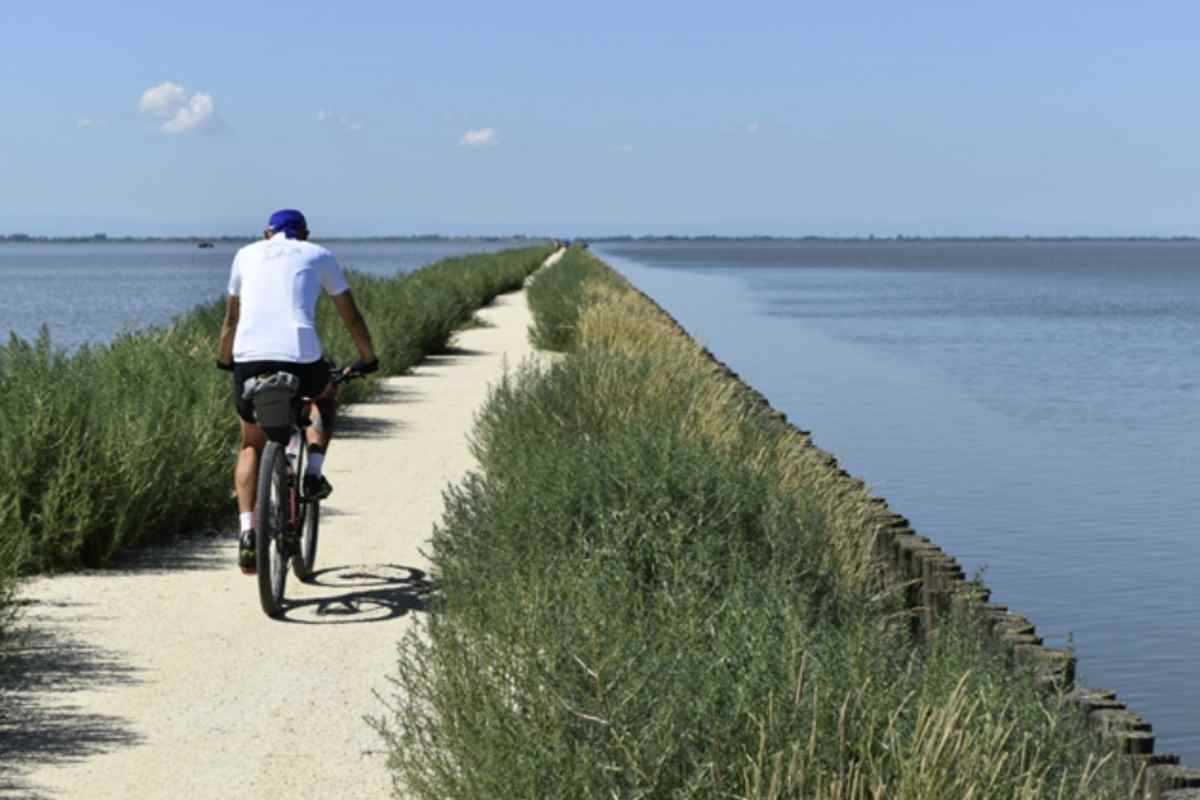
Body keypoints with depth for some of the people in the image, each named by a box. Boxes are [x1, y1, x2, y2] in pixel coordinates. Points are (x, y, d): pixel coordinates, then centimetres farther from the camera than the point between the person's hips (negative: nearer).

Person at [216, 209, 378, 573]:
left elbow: (231, 318, 32)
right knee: (326, 397, 34)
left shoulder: (247, 254, 24)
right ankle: (314, 472, 15)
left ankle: (247, 532, 4)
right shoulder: (319, 255, 19)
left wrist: (223, 359, 46)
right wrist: (368, 358, 39)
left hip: (250, 358, 2)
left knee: (251, 445, 21)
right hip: (301, 357, -2)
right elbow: (351, 315, 25)